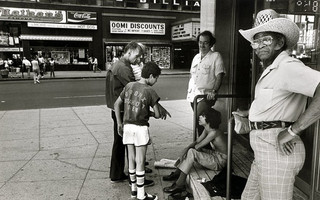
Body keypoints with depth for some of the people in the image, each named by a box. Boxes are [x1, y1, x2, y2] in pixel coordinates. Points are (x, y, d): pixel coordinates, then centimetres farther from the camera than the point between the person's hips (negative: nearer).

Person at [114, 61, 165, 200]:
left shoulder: (129, 86, 5)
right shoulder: (149, 91, -11)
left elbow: (116, 104, 9)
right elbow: (157, 115, -8)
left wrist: (119, 124, 14)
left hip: (127, 126, 5)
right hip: (140, 128, -5)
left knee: (131, 159, 15)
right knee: (140, 161, 3)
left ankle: (133, 189, 28)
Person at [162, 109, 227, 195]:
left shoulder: (214, 132, -27)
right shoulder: (207, 129, 2)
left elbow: (198, 146, -21)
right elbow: (197, 141, 3)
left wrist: (191, 147, -2)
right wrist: (187, 148, -14)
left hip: (220, 161, -9)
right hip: (214, 154, 9)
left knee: (191, 152, -24)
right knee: (188, 150, 6)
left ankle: (180, 184, -17)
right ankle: (177, 174, 12)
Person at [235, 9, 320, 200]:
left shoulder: (288, 66, -16)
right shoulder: (270, 69, 16)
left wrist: (293, 130, -27)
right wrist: (248, 113, 38)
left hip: (277, 150, -10)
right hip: (266, 149, 10)